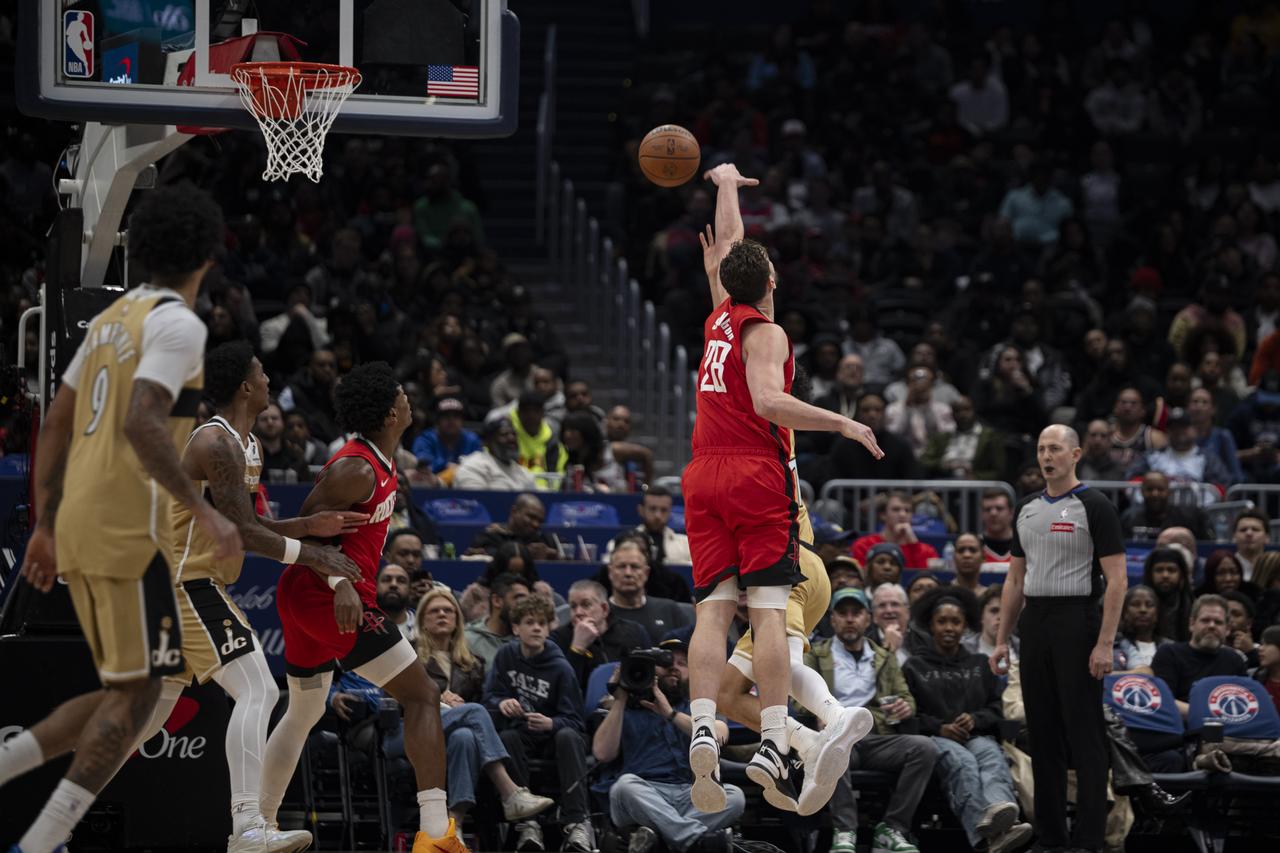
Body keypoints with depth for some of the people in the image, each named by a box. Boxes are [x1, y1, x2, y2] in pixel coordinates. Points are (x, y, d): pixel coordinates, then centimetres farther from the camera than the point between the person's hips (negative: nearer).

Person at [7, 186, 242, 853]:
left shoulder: (112, 318, 18)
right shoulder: (178, 324, -10)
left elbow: (54, 426, 20)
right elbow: (140, 424, -24)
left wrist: (46, 529, 24)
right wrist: (204, 512, -22)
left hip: (78, 524, 9)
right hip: (128, 529, -9)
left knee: (124, 691, 14)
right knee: (136, 694, -5)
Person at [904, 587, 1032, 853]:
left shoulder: (980, 665, 28)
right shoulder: (914, 667, 20)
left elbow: (996, 710, 21)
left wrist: (974, 719, -3)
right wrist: (940, 728, -8)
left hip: (978, 735, 3)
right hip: (935, 738, -3)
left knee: (992, 758, -38)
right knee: (962, 761, -41)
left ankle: (998, 809, -76)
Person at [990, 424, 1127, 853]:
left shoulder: (1094, 507, -9)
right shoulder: (1026, 509, 13)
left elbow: (1116, 580, -12)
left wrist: (1105, 644, -18)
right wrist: (1002, 639, 11)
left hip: (1077, 625, -7)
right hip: (1034, 627, 7)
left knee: (1084, 737, -5)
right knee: (1042, 735, 10)